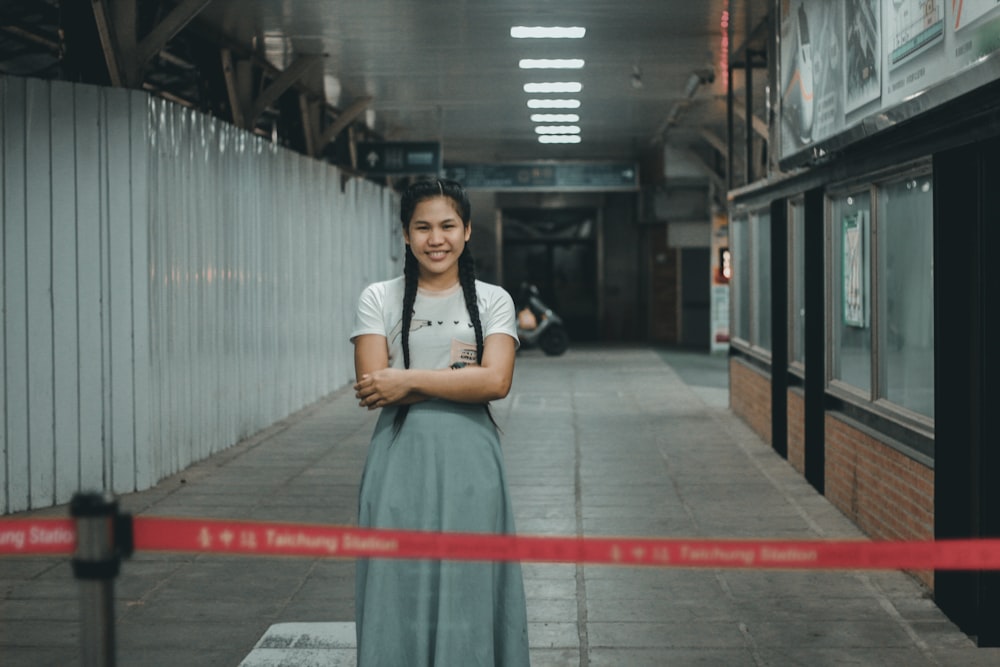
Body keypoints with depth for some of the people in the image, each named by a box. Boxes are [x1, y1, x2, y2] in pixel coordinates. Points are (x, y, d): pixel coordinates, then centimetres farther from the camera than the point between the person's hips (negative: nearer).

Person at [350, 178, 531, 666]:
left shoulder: (492, 301, 7)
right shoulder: (378, 300, 5)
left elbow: (495, 382, -8)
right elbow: (372, 385, -7)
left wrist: (409, 380, -13)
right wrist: (462, 376, -10)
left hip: (468, 461, 0)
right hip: (401, 460, 0)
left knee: (468, 588, 2)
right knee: (400, 588, 1)